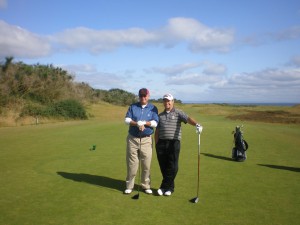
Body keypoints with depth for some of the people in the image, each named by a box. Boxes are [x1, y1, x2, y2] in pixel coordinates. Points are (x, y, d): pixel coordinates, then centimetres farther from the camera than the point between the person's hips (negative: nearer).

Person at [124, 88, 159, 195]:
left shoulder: (153, 108, 6)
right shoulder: (132, 107, 8)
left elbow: (155, 123, -5)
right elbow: (127, 120, -4)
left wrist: (144, 123, -18)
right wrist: (137, 124, -20)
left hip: (146, 140, 0)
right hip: (132, 139, 0)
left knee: (146, 164, 2)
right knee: (131, 164, 4)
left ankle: (146, 186, 17)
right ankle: (129, 186, 16)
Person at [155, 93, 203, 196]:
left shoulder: (178, 113, 4)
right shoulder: (160, 115, 16)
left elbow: (188, 119, -15)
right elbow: (157, 131, 17)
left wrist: (197, 124, -35)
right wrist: (156, 144, 10)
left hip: (174, 142, -3)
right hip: (161, 143, 4)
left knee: (172, 167, -3)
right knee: (163, 166, 5)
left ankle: (165, 187, 10)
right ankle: (170, 187, 19)